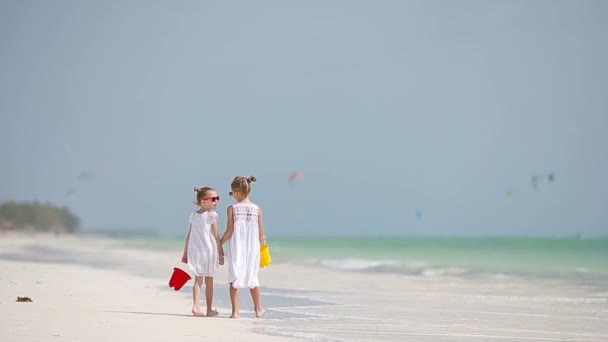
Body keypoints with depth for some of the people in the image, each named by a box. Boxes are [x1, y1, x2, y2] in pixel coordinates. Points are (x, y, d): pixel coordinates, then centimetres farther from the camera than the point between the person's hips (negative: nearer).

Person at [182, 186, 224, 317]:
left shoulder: (193, 215, 7)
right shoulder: (212, 215, -8)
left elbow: (189, 235, 9)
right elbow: (216, 236, -9)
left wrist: (185, 252, 15)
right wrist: (221, 252, -4)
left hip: (195, 251, 4)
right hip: (209, 250, -4)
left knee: (198, 280, 3)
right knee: (209, 281, 8)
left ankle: (196, 306, -15)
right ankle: (209, 309, 17)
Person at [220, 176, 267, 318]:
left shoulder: (232, 208, -7)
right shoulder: (257, 209, -2)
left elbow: (229, 232, -10)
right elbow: (261, 234, -1)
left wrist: (218, 244, 3)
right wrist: (263, 240, 21)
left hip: (236, 248, -2)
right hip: (252, 248, 2)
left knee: (235, 279, 5)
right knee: (252, 278, 17)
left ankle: (235, 311, 3)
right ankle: (258, 309, 28)